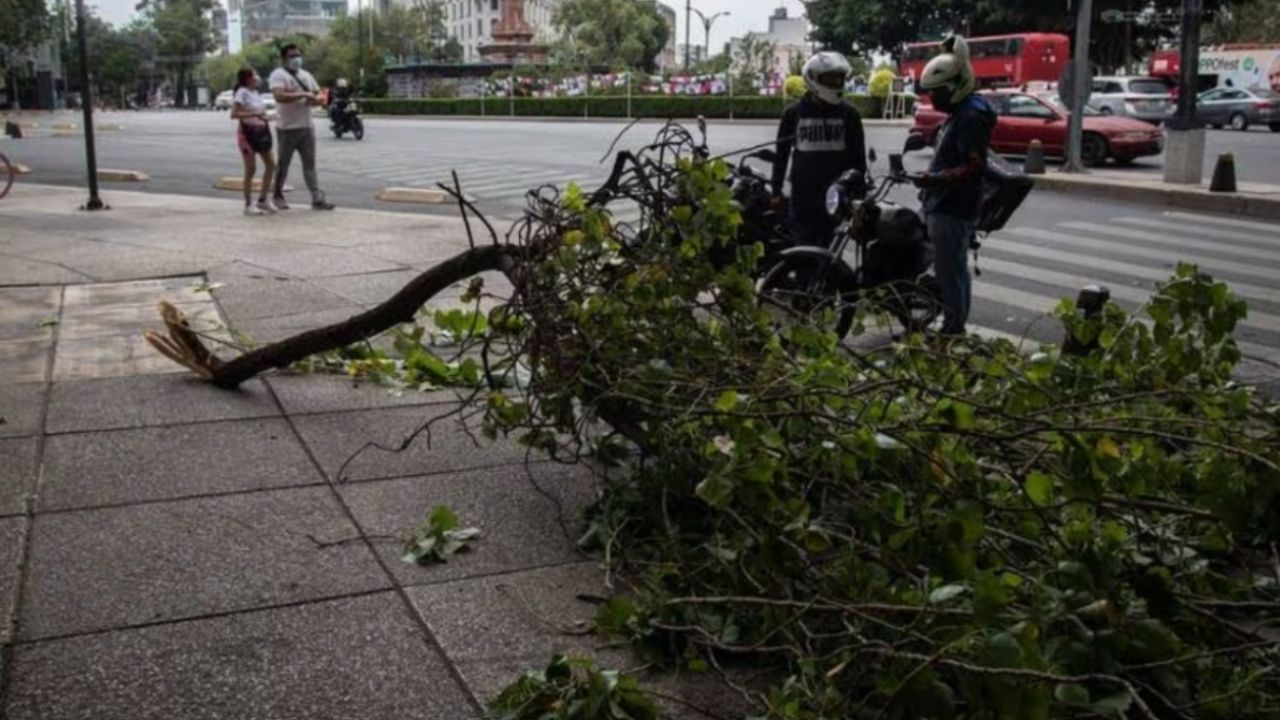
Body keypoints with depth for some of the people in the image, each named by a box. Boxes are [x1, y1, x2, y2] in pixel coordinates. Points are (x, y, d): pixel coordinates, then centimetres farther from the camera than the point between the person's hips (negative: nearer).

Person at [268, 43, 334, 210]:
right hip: (287, 128, -6)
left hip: (307, 127, 6)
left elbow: (318, 94, 19)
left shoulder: (306, 75, 16)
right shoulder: (278, 75, -6)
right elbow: (280, 96, -22)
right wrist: (303, 95, -24)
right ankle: (278, 195, 22)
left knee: (309, 164, 1)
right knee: (283, 164, 6)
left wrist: (315, 99, -6)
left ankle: (317, 199, -3)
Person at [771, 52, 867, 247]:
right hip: (803, 195, 0)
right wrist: (776, 190, 6)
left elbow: (858, 155, 8)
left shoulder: (848, 114, 4)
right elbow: (781, 153, 8)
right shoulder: (794, 113, 3)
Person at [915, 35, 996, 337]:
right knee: (956, 270, 14)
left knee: (949, 272, -9)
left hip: (952, 210, -11)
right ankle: (956, 328, 22)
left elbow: (976, 166, -25)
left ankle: (952, 329, -6)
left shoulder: (970, 117, -17)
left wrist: (938, 178, -32)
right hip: (948, 207, 11)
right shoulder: (958, 113, 16)